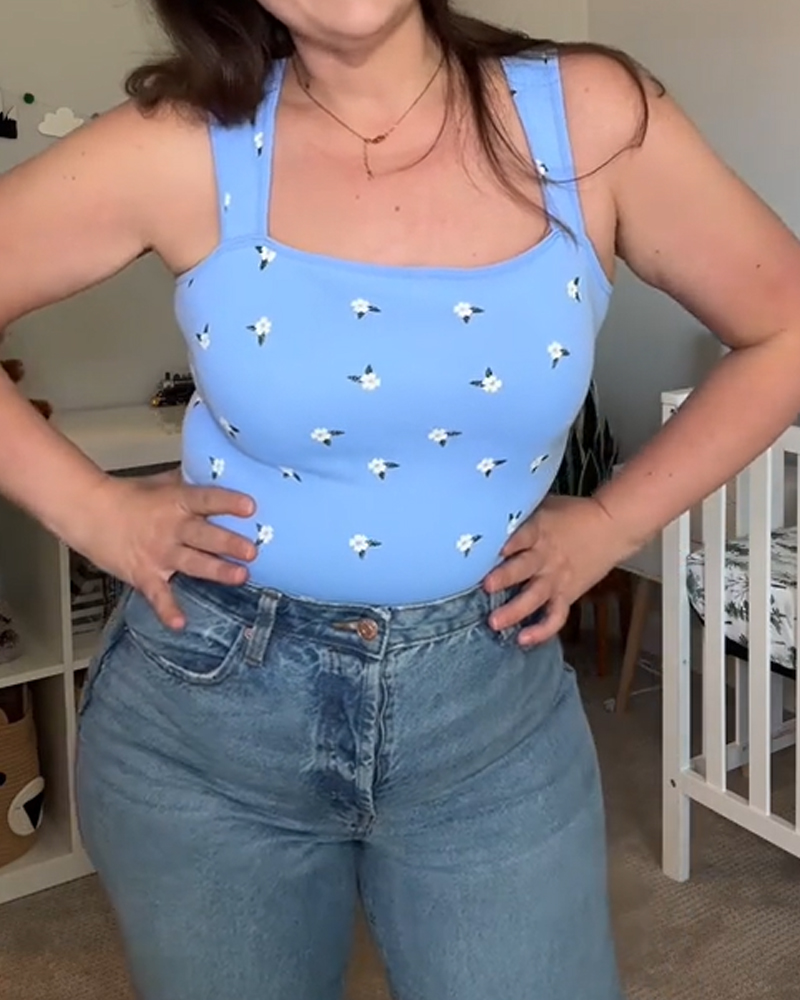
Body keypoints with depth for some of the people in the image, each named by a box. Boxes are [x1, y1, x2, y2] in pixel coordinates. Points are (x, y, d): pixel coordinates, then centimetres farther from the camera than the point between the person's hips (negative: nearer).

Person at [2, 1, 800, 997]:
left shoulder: (592, 118, -7)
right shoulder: (180, 149, -11)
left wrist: (611, 524, -2)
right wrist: (93, 512, -8)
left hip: (491, 711, 1)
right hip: (208, 707, 0)